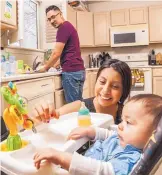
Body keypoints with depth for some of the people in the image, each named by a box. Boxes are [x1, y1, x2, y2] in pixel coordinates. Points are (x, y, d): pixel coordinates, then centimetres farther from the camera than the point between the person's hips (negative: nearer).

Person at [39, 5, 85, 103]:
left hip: (71, 71, -10)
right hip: (78, 70, 10)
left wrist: (45, 68, 2)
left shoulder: (63, 27, -9)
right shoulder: (68, 26, 22)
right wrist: (51, 66, 26)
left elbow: (57, 53, -12)